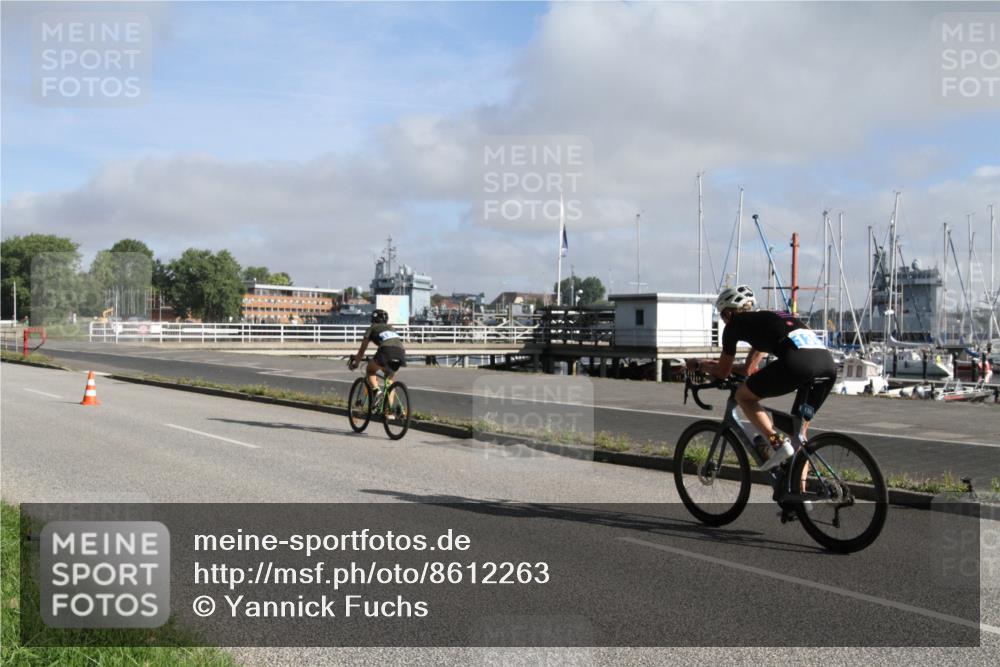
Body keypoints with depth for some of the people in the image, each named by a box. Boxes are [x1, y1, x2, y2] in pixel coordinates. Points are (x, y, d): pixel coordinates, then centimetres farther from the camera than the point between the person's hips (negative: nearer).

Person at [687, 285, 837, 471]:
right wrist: (712, 363, 53)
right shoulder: (765, 319, 37)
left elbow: (722, 373, 23)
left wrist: (699, 364, 41)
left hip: (797, 362, -7)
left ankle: (778, 443, -1)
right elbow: (748, 370, 45)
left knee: (743, 396, 13)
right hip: (828, 363, 8)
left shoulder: (736, 323, 17)